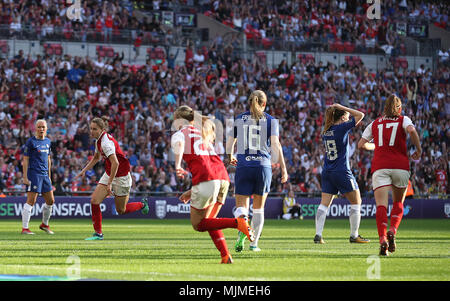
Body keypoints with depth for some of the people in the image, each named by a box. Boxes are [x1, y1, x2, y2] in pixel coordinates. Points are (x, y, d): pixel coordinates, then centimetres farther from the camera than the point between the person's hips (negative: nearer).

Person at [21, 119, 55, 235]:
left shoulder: (48, 141, 15)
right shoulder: (30, 142, -5)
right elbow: (25, 160, -7)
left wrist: (49, 176, 21)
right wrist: (25, 177, -13)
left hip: (44, 174, 7)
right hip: (33, 174, -7)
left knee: (50, 201, 9)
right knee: (31, 201, -11)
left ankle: (45, 224, 27)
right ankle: (25, 228, -8)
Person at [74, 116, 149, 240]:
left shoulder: (106, 142, -26)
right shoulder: (98, 140, 3)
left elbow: (115, 163, -34)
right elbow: (96, 158, 22)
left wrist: (110, 183, -33)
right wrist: (84, 170, 15)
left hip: (121, 176, -8)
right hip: (109, 174, 8)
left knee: (121, 210, 4)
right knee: (94, 201, -7)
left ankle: (142, 204, 32)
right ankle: (98, 233, 0)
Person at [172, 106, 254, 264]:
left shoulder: (179, 134, 12)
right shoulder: (204, 135, 32)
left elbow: (178, 145, -14)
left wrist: (177, 166, -23)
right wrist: (191, 192, 34)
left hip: (206, 180, -7)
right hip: (223, 176, 7)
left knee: (198, 225, 4)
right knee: (208, 221, 20)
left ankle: (237, 222, -17)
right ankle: (226, 255, 1)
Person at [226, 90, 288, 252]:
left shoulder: (238, 119, 6)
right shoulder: (270, 120, 3)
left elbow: (229, 143, 10)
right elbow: (275, 145, -6)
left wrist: (231, 157, 31)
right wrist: (283, 168, -4)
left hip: (243, 166, 0)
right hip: (263, 166, 0)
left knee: (241, 206, 2)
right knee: (259, 208, 13)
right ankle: (254, 243, 12)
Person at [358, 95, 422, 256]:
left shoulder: (374, 123, 17)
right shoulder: (403, 120, 10)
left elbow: (361, 144, 18)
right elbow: (412, 130, -12)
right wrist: (419, 149, 0)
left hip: (380, 166, 1)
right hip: (400, 165, 0)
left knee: (381, 205, -10)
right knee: (398, 203, 18)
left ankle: (382, 238, -30)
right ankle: (392, 231, -7)